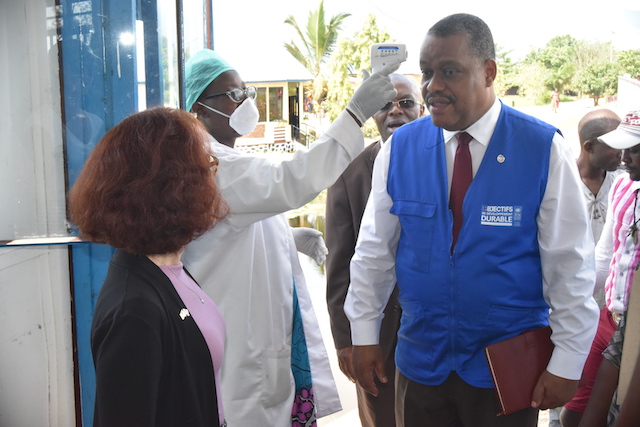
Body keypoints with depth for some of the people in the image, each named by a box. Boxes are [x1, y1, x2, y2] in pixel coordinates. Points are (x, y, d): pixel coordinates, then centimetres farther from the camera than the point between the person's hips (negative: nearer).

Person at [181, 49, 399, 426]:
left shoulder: (227, 158, 12)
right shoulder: (209, 164, -20)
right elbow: (288, 183, -34)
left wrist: (293, 237, 9)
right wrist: (356, 114, -35)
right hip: (243, 336, -10)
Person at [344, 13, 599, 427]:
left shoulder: (544, 149, -12)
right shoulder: (399, 148, -4)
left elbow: (571, 265, -9)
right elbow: (374, 249, 3)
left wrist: (567, 363, -8)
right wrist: (365, 334, 5)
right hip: (420, 359, 3)